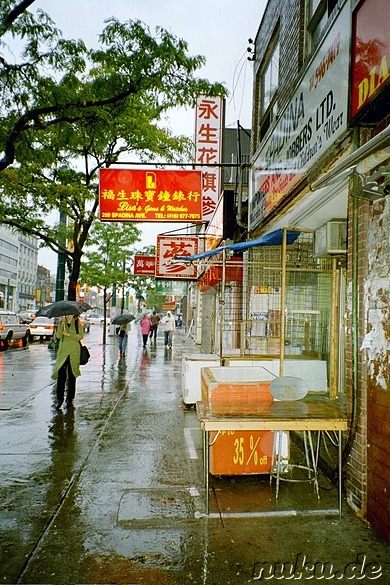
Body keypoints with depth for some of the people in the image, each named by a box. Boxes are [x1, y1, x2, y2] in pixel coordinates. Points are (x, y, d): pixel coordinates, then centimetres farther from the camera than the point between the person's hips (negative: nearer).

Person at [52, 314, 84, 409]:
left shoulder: (77, 323, 4)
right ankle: (60, 399, 1)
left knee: (72, 376, 4)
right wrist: (61, 325, -15)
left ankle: (70, 399, 13)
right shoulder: (62, 323, 9)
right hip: (63, 352, 1)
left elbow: (81, 336, -6)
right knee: (61, 375, -8)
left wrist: (68, 334, -13)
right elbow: (58, 336, -4)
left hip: (74, 353, -1)